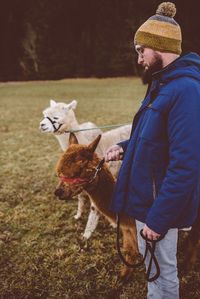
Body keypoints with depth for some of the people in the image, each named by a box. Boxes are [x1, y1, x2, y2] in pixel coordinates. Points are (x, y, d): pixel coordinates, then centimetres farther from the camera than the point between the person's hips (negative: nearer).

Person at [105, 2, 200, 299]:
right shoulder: (164, 83, 9)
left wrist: (158, 218, -24)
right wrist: (125, 147, 3)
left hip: (159, 205, -9)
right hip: (147, 196, 10)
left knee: (162, 270, 10)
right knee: (152, 264, 25)